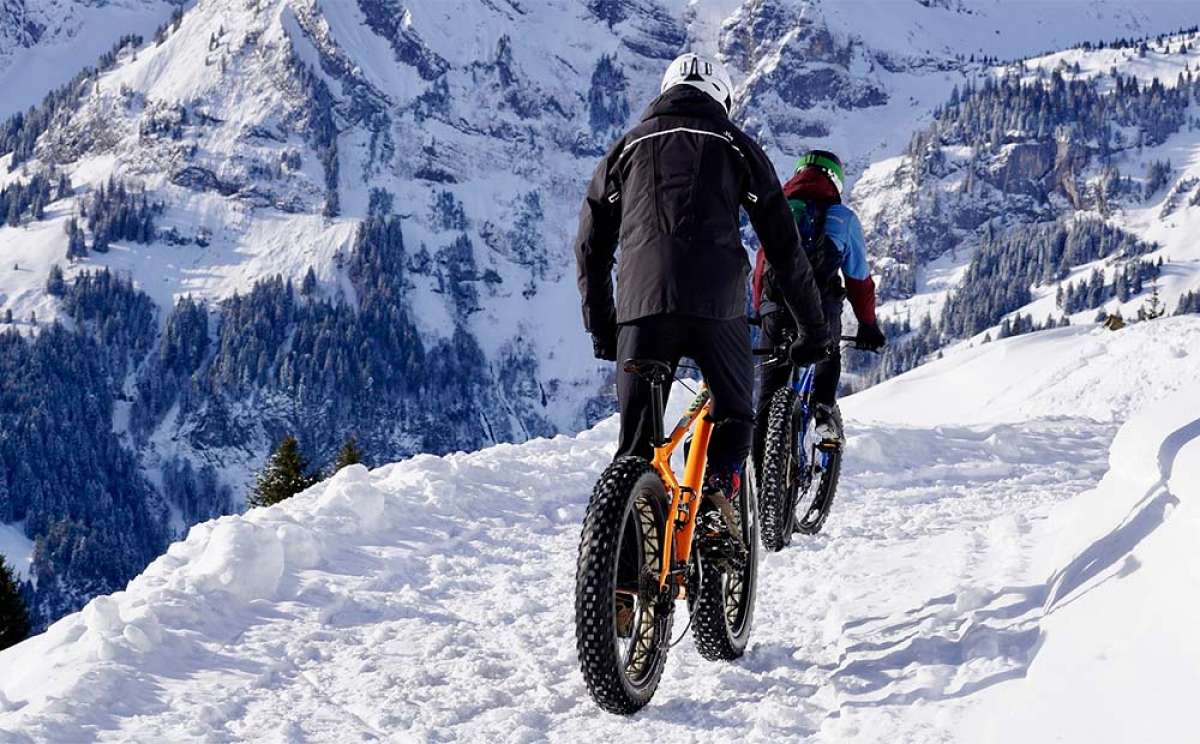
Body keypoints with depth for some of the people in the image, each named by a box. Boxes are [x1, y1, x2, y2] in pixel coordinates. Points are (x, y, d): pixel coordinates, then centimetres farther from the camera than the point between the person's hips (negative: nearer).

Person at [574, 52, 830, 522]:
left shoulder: (628, 147, 21)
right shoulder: (737, 147, 16)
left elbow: (591, 249, 20)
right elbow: (785, 248, 14)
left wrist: (600, 328, 27)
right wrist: (814, 329, 19)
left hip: (641, 305, 1)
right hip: (717, 307, -1)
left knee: (636, 438, 8)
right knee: (735, 417, 16)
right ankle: (718, 493, -9)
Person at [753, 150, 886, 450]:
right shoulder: (842, 217, 11)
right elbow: (859, 278, 13)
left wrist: (759, 310, 35)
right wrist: (868, 325, 22)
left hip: (775, 310, 2)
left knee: (771, 380, 14)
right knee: (829, 356, 29)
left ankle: (758, 451, 9)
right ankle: (823, 408, 5)